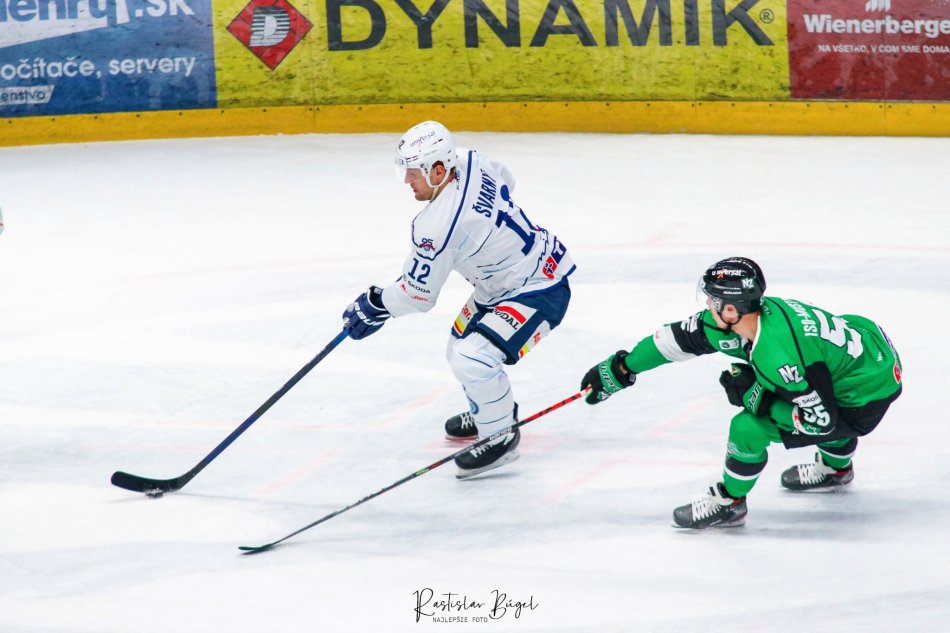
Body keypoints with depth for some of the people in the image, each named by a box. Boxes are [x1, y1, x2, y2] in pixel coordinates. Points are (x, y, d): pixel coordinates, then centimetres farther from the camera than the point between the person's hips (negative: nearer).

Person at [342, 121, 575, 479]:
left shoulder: (439, 226, -32)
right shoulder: (471, 163, -9)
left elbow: (418, 294, -19)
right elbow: (506, 181, 16)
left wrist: (373, 306, -2)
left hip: (538, 292, -11)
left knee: (473, 359, -26)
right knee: (460, 350, 22)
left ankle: (500, 436, -5)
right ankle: (494, 409, 47)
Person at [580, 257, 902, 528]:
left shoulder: (778, 355, -32)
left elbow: (822, 421, -26)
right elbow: (681, 337, 5)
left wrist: (755, 397, -17)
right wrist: (619, 369, 11)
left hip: (866, 397, -9)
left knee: (750, 427, -14)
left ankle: (728, 503, 9)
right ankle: (836, 466, 53)